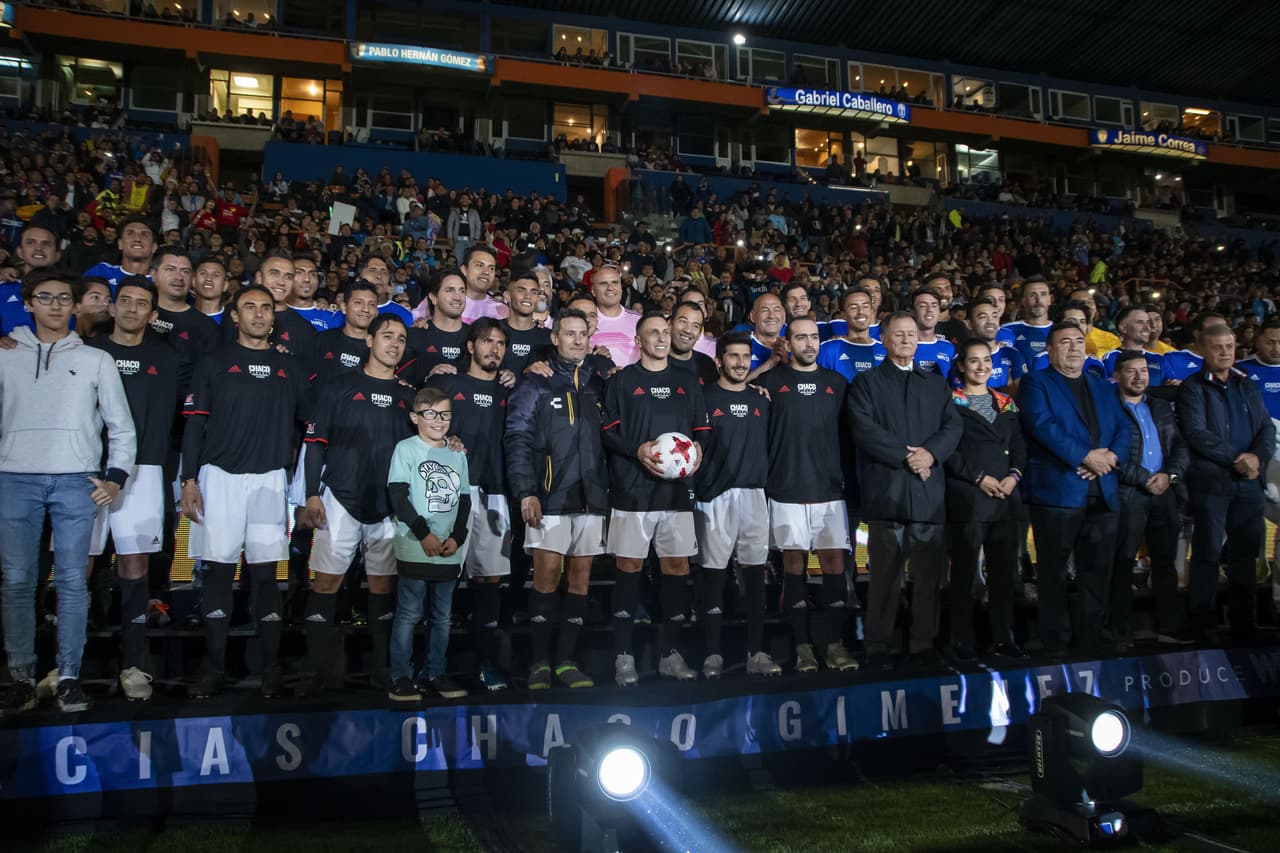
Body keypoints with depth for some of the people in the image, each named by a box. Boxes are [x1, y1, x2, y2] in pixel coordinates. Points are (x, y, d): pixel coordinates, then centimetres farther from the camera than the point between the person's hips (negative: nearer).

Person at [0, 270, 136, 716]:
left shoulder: (96, 360, 10)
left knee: (73, 581, 0)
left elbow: (121, 427, 11)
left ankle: (69, 677, 6)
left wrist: (116, 477, 0)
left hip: (76, 482, -1)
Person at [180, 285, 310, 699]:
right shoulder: (213, 364, 7)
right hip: (219, 477, -1)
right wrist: (189, 481, -5)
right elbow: (194, 425, 3)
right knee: (218, 569, 2)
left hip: (270, 479, 1)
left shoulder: (290, 369, 12)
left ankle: (270, 668, 9)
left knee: (265, 572, 2)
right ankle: (215, 668, 11)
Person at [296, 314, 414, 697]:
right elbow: (315, 443, 0)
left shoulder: (408, 395, 11)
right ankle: (315, 671, 6)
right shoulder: (338, 386, 2)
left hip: (389, 504, 3)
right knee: (327, 580, -2)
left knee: (383, 584, 7)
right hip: (340, 497, -2)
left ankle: (382, 667, 16)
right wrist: (313, 494, -7)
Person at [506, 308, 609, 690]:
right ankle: (540, 661, 6)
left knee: (580, 577, 5)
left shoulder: (598, 384, 15)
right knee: (547, 574, -5)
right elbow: (518, 438, -5)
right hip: (549, 494, -4)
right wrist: (526, 491, -14)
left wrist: (607, 488, 6)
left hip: (591, 495, 4)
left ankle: (567, 660, 13)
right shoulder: (536, 383, 2)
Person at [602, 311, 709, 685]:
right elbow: (608, 432, -1)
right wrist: (637, 450, -17)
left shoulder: (685, 383, 16)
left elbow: (702, 430, 17)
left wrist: (698, 449, -4)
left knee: (677, 567, 3)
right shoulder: (622, 381, 5)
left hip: (677, 489, 3)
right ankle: (624, 655, 7)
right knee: (629, 566, -2)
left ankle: (670, 653, 14)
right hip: (632, 489, -3)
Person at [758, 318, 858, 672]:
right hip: (786, 489, -2)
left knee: (834, 561, -1)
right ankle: (803, 646, 10)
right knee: (794, 563, 2)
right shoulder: (770, 381, 3)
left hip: (829, 487, 2)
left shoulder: (836, 382, 11)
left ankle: (835, 644, 8)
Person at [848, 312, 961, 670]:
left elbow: (953, 426, 8)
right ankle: (878, 646, 9)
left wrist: (930, 452, -10)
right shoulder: (866, 382, 8)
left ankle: (924, 644, 17)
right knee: (885, 575, 0)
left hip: (930, 491, 3)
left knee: (929, 573, 6)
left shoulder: (936, 382, 20)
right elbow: (864, 429, -6)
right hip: (886, 490, -3)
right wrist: (905, 456, -12)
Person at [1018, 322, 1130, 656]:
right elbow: (1043, 425, -13)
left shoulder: (1102, 387, 21)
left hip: (1103, 493, 6)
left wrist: (1111, 456, -9)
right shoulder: (1036, 383, 2)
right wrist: (1086, 456, -17)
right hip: (1057, 491, -5)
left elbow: (1122, 427, 12)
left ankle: (1091, 637, 20)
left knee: (1098, 571, 9)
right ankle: (1055, 641, 10)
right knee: (1054, 571, 1)